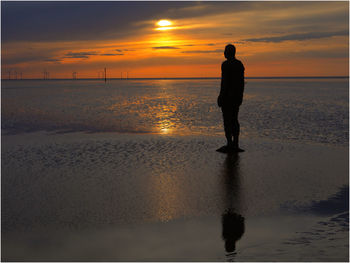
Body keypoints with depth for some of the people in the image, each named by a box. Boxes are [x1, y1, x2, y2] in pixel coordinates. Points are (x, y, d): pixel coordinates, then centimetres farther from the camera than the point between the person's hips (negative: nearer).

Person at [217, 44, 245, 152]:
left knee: (227, 120, -4)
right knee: (234, 119, 11)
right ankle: (235, 144, 9)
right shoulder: (240, 64, 12)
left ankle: (230, 144, -5)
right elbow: (242, 82, 14)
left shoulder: (226, 64, -12)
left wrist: (221, 97, -13)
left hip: (227, 95, -7)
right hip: (237, 95, 7)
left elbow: (224, 81, -16)